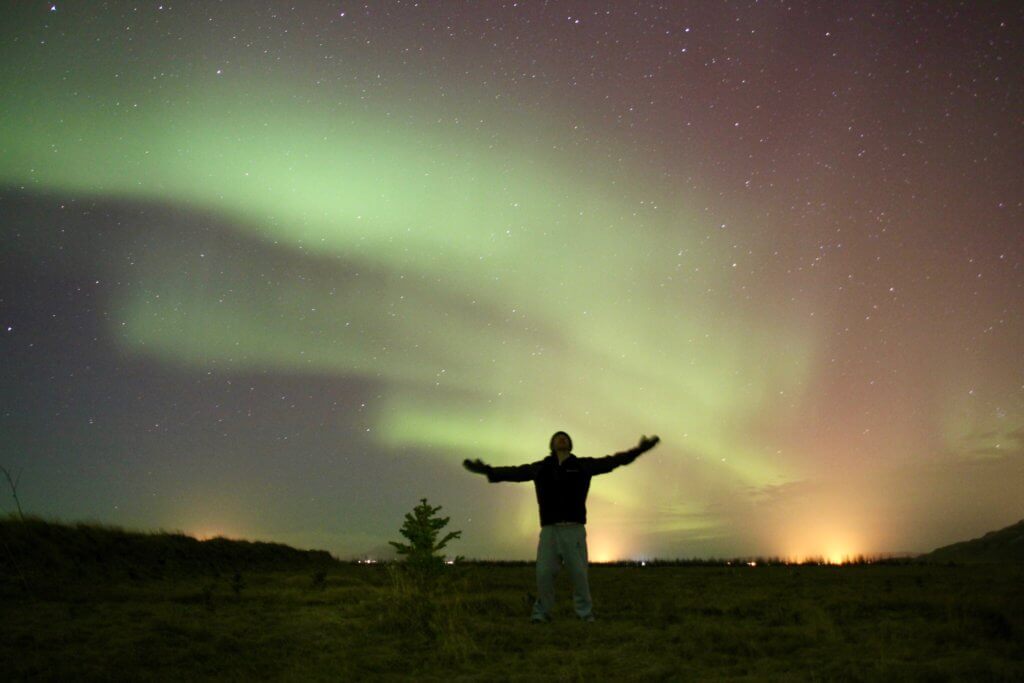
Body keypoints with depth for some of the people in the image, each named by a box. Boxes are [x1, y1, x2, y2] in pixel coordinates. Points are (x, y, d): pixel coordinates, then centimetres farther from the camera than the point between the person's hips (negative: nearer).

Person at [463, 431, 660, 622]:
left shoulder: (583, 465, 7)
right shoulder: (540, 468, 11)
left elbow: (611, 462, 2)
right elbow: (514, 472, 10)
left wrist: (638, 449, -6)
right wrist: (487, 470, 1)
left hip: (574, 530, -1)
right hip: (549, 530, 1)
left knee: (579, 574, -1)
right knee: (544, 573, -1)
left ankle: (585, 614, 12)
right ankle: (541, 613, 12)